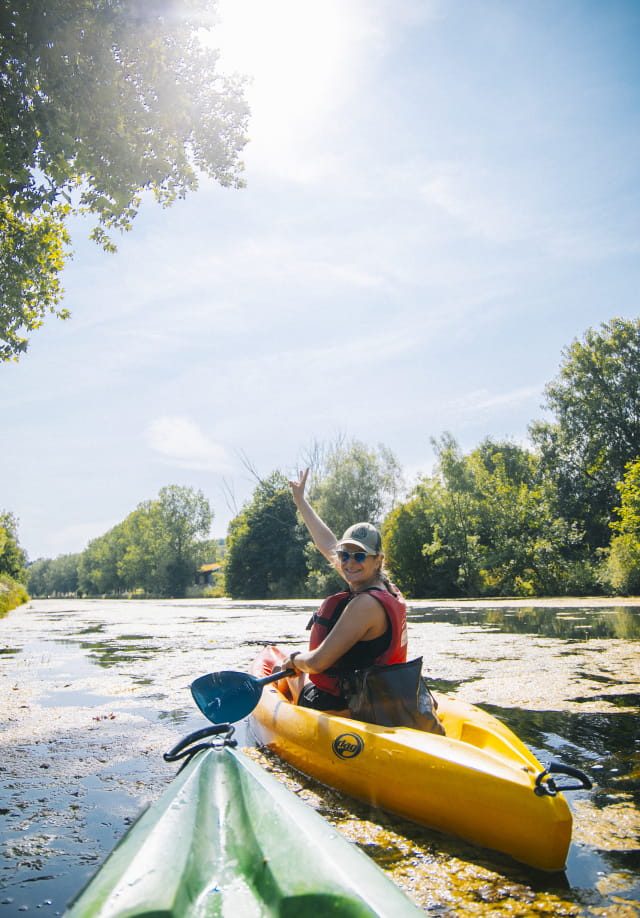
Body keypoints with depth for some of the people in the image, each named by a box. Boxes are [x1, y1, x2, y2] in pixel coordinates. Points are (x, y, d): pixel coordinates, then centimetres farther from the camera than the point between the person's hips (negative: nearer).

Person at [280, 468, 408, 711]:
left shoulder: (366, 604, -28)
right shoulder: (382, 590, -2)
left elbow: (318, 662, -27)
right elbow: (328, 544, 10)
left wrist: (294, 660, -4)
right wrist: (300, 501, 19)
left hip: (339, 705, -7)